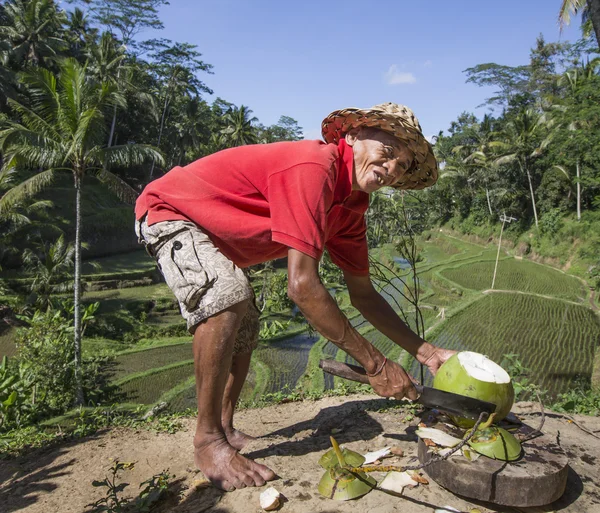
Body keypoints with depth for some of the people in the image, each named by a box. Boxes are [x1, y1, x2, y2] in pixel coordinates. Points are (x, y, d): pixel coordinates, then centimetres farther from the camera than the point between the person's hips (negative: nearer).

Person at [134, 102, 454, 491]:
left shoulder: (351, 208, -5)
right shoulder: (314, 166, -35)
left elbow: (362, 293, 1)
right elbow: (302, 286, -40)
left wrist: (424, 350, -7)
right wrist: (375, 364, -33)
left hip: (216, 240, 10)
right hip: (169, 210, -10)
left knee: (244, 332, 15)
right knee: (227, 296, -35)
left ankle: (226, 430, 32)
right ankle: (208, 440, -17)